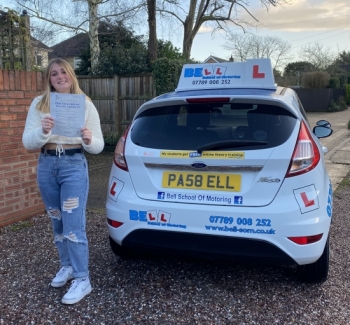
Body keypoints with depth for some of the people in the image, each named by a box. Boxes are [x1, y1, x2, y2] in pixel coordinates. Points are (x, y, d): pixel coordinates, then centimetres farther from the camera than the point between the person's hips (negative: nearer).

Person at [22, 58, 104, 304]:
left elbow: (99, 146, -1)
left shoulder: (86, 104, -1)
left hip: (74, 166, -3)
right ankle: (67, 266, 35)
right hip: (46, 166, 4)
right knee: (58, 223, 15)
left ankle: (82, 280, 5)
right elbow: (27, 143, -1)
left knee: (74, 225, -6)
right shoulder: (38, 104, 4)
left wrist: (89, 140, -24)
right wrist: (42, 132, -22)